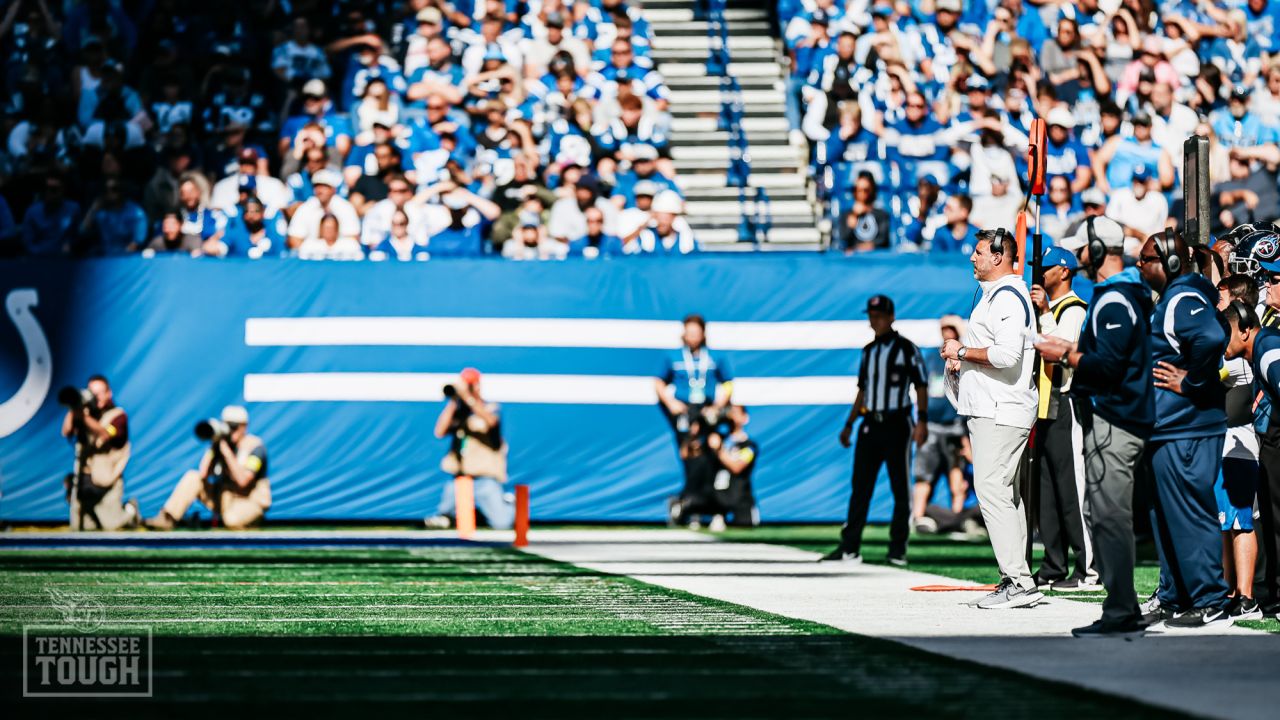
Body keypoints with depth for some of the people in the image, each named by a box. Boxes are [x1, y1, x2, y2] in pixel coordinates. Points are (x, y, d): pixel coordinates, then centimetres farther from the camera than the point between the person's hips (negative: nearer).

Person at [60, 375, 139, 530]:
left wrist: (85, 417, -35)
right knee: (78, 527, 0)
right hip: (82, 478, 4)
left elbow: (105, 433, -21)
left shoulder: (118, 415, -2)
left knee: (111, 525, -6)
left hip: (106, 481, -4)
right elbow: (66, 433, 0)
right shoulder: (86, 412, 11)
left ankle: (131, 510, 26)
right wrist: (72, 410, -13)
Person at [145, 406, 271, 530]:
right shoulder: (222, 442, 0)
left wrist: (226, 450, -29)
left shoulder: (255, 446, -13)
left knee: (231, 520, -39)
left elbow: (243, 480, -27)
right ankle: (166, 519, -15)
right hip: (224, 497, 6)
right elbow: (202, 474, -10)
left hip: (249, 501, -6)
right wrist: (213, 447, -18)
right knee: (192, 476, -11)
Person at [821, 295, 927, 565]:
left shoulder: (906, 348, -3)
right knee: (860, 485, 0)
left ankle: (898, 548, 4)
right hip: (870, 426, 6)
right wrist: (849, 424, 19)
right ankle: (850, 548, -2)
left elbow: (921, 386, -7)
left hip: (897, 425, -6)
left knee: (900, 487, 0)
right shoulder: (869, 351, 15)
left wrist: (922, 421, -17)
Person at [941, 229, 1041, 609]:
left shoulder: (1008, 296, -14)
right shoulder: (991, 294, 21)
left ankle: (1019, 582, -18)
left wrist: (963, 352, -13)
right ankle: (1016, 581, 12)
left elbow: (1007, 354, -26)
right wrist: (960, 358, 13)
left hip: (1000, 410, -11)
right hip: (989, 408, 11)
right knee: (1004, 492, 10)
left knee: (991, 487, -15)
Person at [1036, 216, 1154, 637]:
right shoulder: (1130, 295, 18)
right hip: (1112, 419, 11)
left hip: (1112, 424, -11)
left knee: (1109, 516, -11)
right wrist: (1071, 351, 14)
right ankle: (1122, 610, 15)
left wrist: (1066, 355, -10)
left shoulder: (1113, 302, -15)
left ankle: (1121, 614, -12)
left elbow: (1107, 365, -23)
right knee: (1106, 515, 12)